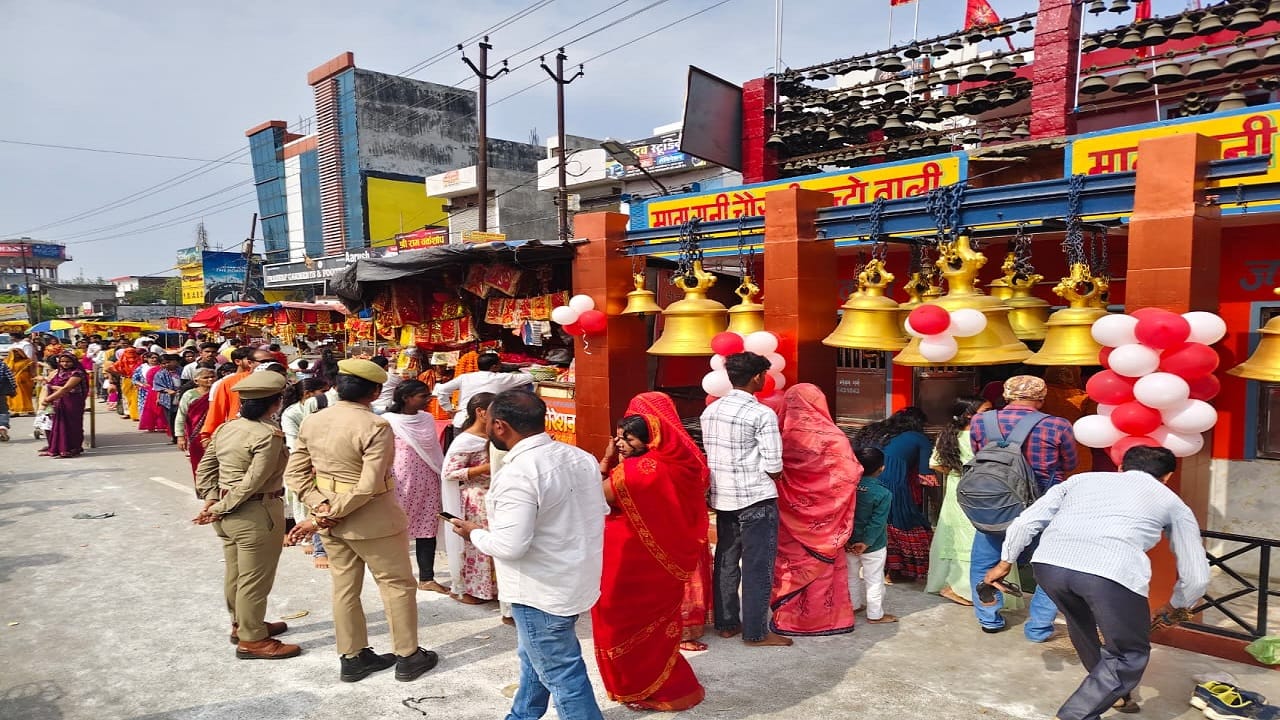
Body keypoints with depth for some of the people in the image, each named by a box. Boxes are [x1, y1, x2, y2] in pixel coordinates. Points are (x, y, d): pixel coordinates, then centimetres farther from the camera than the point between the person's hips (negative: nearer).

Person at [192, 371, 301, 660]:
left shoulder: (225, 428, 6)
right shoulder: (269, 435, -20)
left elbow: (204, 470, 7)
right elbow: (252, 482, -22)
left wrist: (211, 500, 0)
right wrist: (221, 509, -14)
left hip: (228, 514, 9)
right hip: (256, 514, -9)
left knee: (235, 573, 22)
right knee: (255, 579, 4)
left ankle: (241, 624, 39)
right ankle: (252, 640, 16)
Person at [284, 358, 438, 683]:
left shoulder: (312, 421, 0)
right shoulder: (375, 427, -22)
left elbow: (295, 473, 2)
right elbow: (368, 487, -26)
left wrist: (320, 508, -7)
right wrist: (324, 519, -19)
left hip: (330, 515, 7)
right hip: (372, 519, -7)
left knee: (344, 586, 18)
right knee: (398, 584, 10)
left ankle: (353, 658, 29)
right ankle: (407, 657, 20)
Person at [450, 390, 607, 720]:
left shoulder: (517, 475, -26)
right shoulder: (580, 457, 0)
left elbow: (509, 546, -28)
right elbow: (600, 509, 11)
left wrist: (474, 533, -9)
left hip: (543, 593, -9)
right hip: (576, 579, 9)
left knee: (561, 675, 5)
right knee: (535, 658, 27)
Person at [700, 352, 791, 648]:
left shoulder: (711, 410, 5)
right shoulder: (762, 413, -15)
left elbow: (710, 454, 10)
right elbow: (774, 467, -16)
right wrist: (774, 476, 5)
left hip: (722, 497, 7)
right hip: (756, 500, -6)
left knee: (726, 562, 15)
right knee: (758, 567, 3)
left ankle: (726, 623, 25)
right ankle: (756, 632, 10)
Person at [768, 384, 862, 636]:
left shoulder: (782, 435, -6)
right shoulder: (832, 437, -14)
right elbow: (850, 475, -8)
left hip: (790, 516, 3)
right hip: (823, 517, -2)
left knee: (792, 562, 13)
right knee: (821, 565, 10)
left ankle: (789, 616, 21)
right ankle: (823, 617, 19)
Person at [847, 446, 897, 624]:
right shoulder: (883, 494, -20)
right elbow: (877, 523, -21)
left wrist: (848, 539, 0)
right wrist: (866, 542, -14)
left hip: (849, 541, 4)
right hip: (873, 545, -4)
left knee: (852, 576, 21)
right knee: (874, 580, 9)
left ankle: (856, 605, 35)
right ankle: (875, 614, 18)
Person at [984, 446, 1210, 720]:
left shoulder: (1082, 478, 34)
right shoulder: (1173, 502, 31)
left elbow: (1025, 522, 27)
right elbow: (1197, 576, 35)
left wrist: (1005, 562, 39)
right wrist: (1175, 606, 54)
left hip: (1049, 562, 3)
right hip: (1113, 571, -3)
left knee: (1080, 620, 35)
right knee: (1129, 656, 22)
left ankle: (1109, 692, 52)